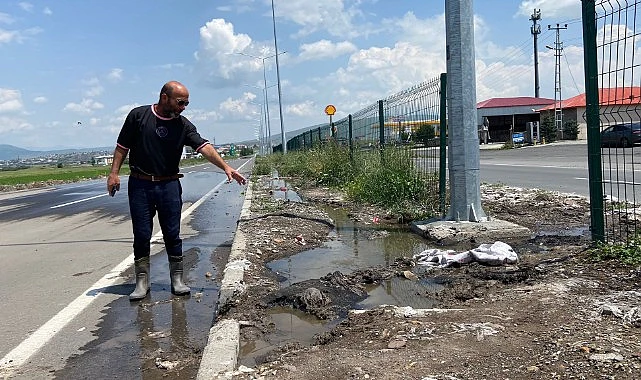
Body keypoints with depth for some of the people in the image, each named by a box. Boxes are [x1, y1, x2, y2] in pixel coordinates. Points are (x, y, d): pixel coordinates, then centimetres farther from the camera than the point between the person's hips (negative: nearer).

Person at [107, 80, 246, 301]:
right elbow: (122, 146, 5)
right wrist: (114, 173, -2)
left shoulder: (183, 125, 1)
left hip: (169, 185, 1)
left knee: (173, 235, 3)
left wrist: (225, 167, -23)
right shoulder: (138, 115, -1)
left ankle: (177, 280, 15)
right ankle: (142, 283, 14)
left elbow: (204, 147, -11)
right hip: (140, 185, -1)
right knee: (141, 235, 4)